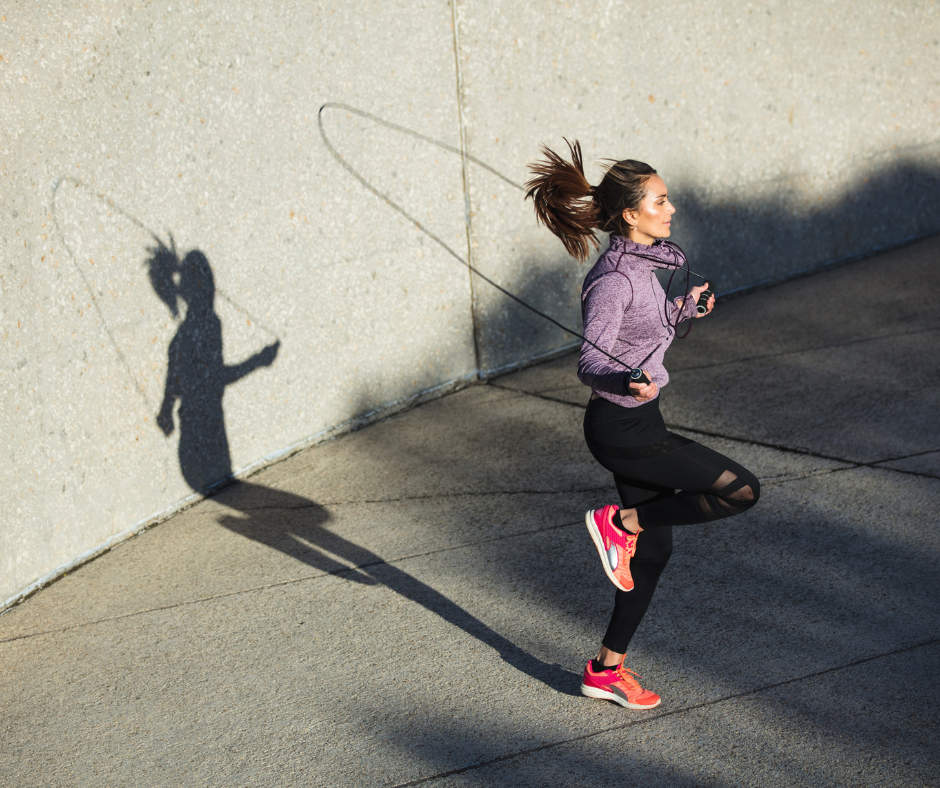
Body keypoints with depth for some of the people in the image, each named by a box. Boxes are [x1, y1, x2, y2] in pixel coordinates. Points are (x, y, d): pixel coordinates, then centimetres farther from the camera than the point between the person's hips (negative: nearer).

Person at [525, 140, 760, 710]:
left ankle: (608, 669, 26)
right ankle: (620, 522, 0)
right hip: (623, 428, -10)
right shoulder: (614, 279, -20)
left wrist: (683, 310, 24)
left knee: (653, 551, 15)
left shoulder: (642, 263, 8)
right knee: (742, 489, -12)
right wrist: (629, 383, -43)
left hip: (639, 422, 10)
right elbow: (591, 362, -25)